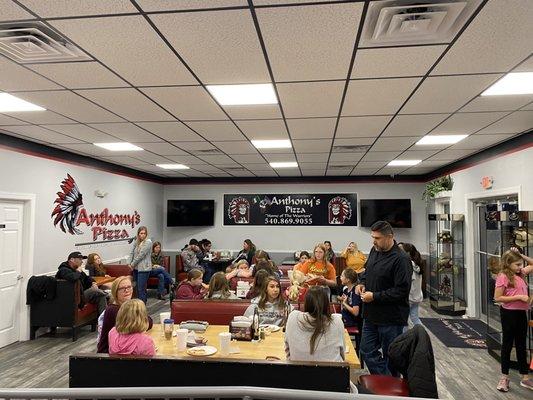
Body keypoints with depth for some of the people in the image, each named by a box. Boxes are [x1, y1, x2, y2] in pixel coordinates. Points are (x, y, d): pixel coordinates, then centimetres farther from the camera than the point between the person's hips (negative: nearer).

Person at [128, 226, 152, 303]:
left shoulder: (148, 242, -12)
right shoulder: (136, 242, 11)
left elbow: (141, 255, -15)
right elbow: (132, 252, 12)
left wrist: (133, 264, -7)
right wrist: (130, 263, 0)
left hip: (144, 268, -7)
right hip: (136, 268, 7)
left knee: (141, 288, -8)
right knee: (138, 287, 14)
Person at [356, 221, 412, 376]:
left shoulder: (401, 259, -20)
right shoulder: (375, 250, 5)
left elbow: (402, 290, -23)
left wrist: (375, 296, -20)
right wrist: (362, 283, 2)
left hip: (391, 319, -8)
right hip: (371, 315, 8)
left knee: (390, 357, 10)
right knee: (367, 352, 14)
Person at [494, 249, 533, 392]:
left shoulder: (520, 273, 6)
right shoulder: (503, 277, -16)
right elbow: (498, 298, -18)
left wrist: (521, 255, 5)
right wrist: (518, 297, -21)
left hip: (521, 313, 7)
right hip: (509, 314, -7)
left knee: (521, 345, 15)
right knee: (507, 344, 5)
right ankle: (504, 377, 19)